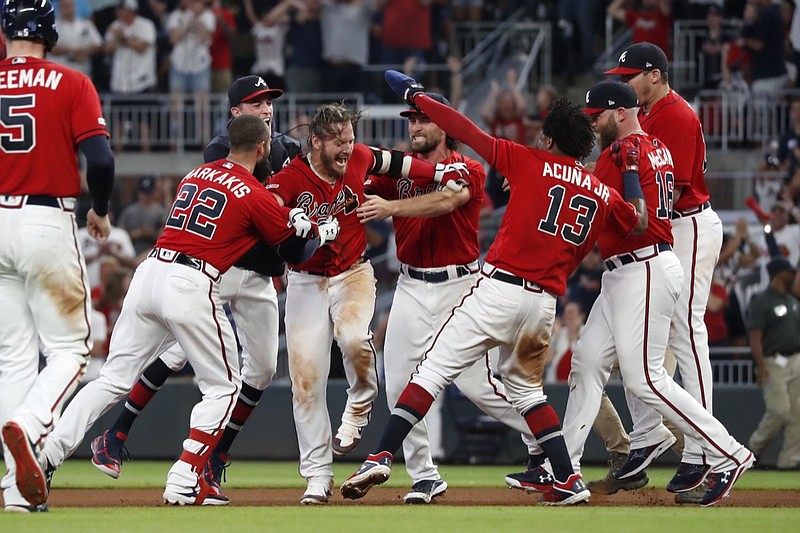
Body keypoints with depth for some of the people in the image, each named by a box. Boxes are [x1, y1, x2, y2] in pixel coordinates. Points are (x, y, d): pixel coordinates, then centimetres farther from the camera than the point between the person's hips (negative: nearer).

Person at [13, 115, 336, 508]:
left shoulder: (195, 175, 18)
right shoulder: (257, 197, 0)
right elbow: (296, 250, 11)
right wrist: (322, 233, 33)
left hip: (149, 272, 6)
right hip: (191, 286, -6)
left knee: (114, 379, 7)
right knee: (223, 386, 10)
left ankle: (46, 458, -7)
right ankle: (185, 483, -2)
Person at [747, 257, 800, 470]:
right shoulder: (761, 301, -7)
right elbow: (755, 336, -13)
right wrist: (761, 367, -21)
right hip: (774, 363, -7)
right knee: (779, 411, -13)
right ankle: (754, 447, 9)